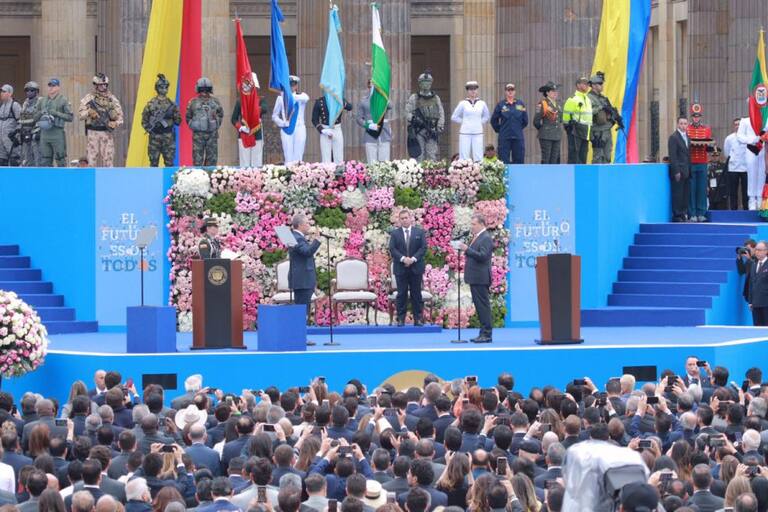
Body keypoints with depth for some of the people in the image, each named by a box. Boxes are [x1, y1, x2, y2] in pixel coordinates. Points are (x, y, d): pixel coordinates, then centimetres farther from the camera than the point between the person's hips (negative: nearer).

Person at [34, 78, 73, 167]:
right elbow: (35, 117, 18)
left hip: (57, 133, -5)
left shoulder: (63, 100, 0)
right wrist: (41, 113, -4)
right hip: (44, 134, 5)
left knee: (60, 160, -3)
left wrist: (57, 113, -15)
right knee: (44, 161, 6)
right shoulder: (42, 101, 14)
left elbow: (70, 117, -6)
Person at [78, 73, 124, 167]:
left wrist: (116, 123, -9)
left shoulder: (112, 98, 10)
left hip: (107, 132, 2)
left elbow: (119, 115, 11)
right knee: (92, 158, -4)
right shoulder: (89, 98, 3)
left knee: (108, 158, 0)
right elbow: (80, 114, 0)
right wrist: (89, 112, -20)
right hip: (93, 132, -2)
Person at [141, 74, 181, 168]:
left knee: (169, 163, 2)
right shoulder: (151, 104, 1)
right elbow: (144, 121, 4)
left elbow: (178, 121, 7)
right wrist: (149, 130, -11)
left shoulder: (172, 104, 7)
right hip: (155, 137, -1)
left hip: (168, 138, 1)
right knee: (154, 163, 2)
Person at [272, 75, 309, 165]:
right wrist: (282, 123, -6)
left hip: (299, 128, 0)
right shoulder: (281, 98, 7)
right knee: (288, 157, -5)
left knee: (298, 158, -3)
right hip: (286, 130, 0)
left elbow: (306, 98, -23)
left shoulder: (301, 96, 4)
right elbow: (274, 115, 12)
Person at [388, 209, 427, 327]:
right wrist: (403, 258, -17)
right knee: (401, 294, 0)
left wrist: (413, 259, -14)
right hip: (400, 268, 0)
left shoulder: (419, 232, 6)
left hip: (416, 267, 0)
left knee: (416, 294, 3)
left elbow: (423, 248, 0)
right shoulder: (394, 233, 5)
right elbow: (392, 249, -2)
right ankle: (401, 319, 2)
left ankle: (417, 318, 6)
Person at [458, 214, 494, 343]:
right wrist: (466, 250, 9)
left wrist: (467, 249, -24)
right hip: (475, 278, 10)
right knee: (479, 305, 12)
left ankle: (487, 334, -6)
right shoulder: (476, 237, 16)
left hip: (481, 278, -10)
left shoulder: (486, 238, -12)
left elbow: (483, 256, -22)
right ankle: (483, 333, 16)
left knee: (483, 306, -8)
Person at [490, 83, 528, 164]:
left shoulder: (520, 104, 5)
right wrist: (499, 130, 5)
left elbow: (525, 121, 14)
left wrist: (519, 128, 10)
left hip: (518, 137, 2)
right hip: (504, 138, -2)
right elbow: (494, 120, 7)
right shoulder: (501, 105, 0)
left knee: (519, 159, 3)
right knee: (504, 160, -2)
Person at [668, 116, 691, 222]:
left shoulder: (687, 137, 16)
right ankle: (677, 216, -3)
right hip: (678, 171, -8)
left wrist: (689, 170, 12)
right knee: (677, 194, -5)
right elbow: (672, 156, -13)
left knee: (685, 194, 7)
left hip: (686, 171, 8)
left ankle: (683, 214, 11)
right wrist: (676, 171, -17)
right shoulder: (673, 137, -8)